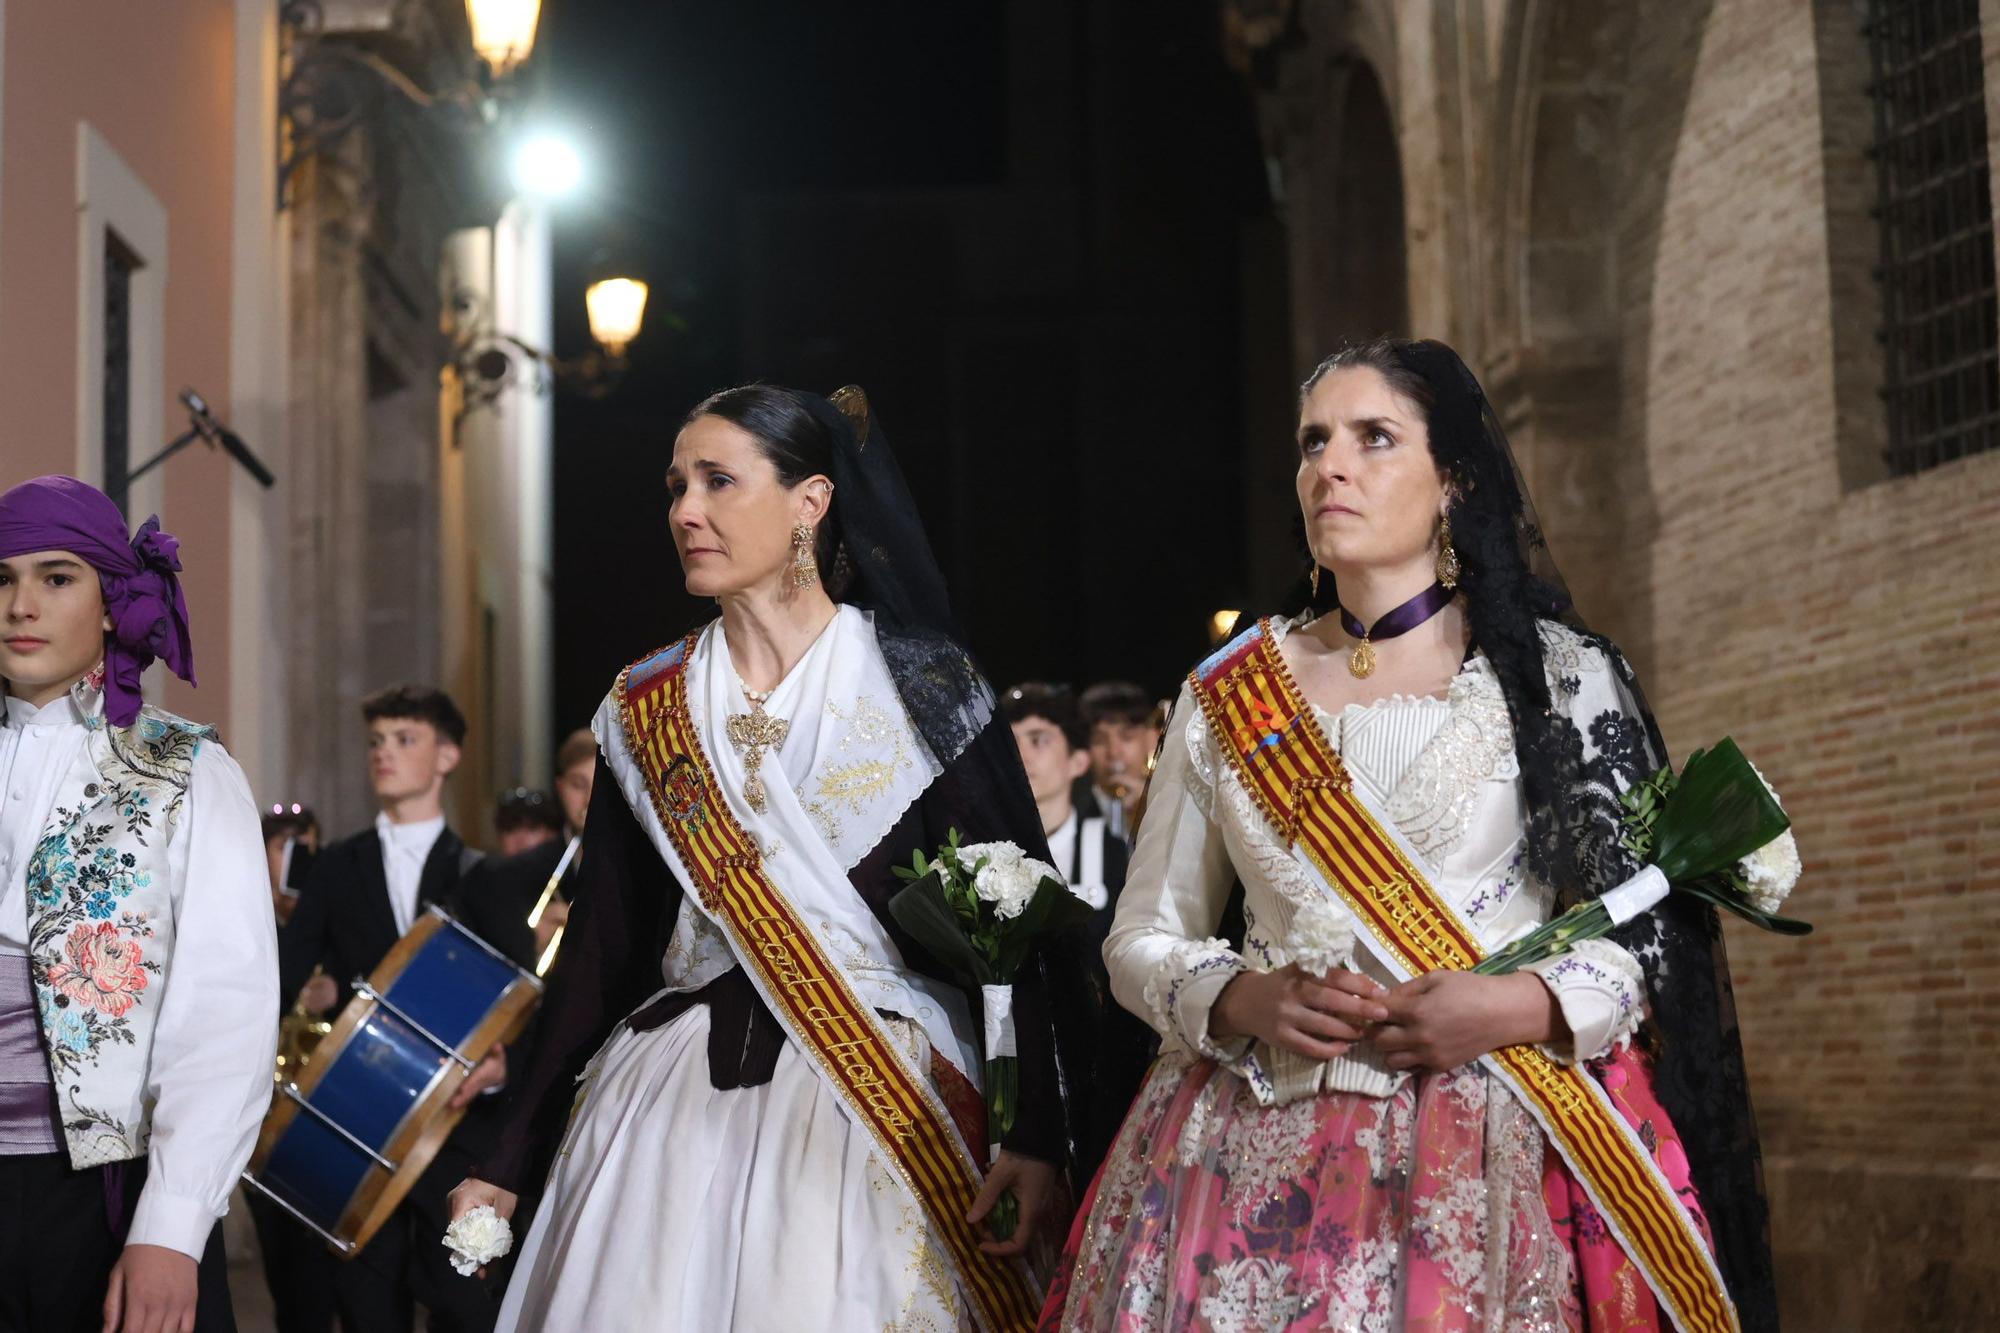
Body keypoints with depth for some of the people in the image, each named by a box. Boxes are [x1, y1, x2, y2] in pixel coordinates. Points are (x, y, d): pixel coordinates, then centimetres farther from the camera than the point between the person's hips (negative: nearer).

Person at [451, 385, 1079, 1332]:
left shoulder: (920, 685, -3)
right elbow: (601, 942, 10)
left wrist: (1035, 1136, -15)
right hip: (675, 1103, 3)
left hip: (883, 1107, -3)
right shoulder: (646, 710, 8)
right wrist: (511, 1161, 7)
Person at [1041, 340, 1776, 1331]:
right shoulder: (1230, 694, 10)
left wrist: (1518, 1005, -15)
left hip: (1492, 1158, -2)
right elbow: (1142, 939, 11)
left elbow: (1653, 935, 2)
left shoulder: (1556, 676, 3)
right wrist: (1243, 1001, -9)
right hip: (1254, 1163, 2)